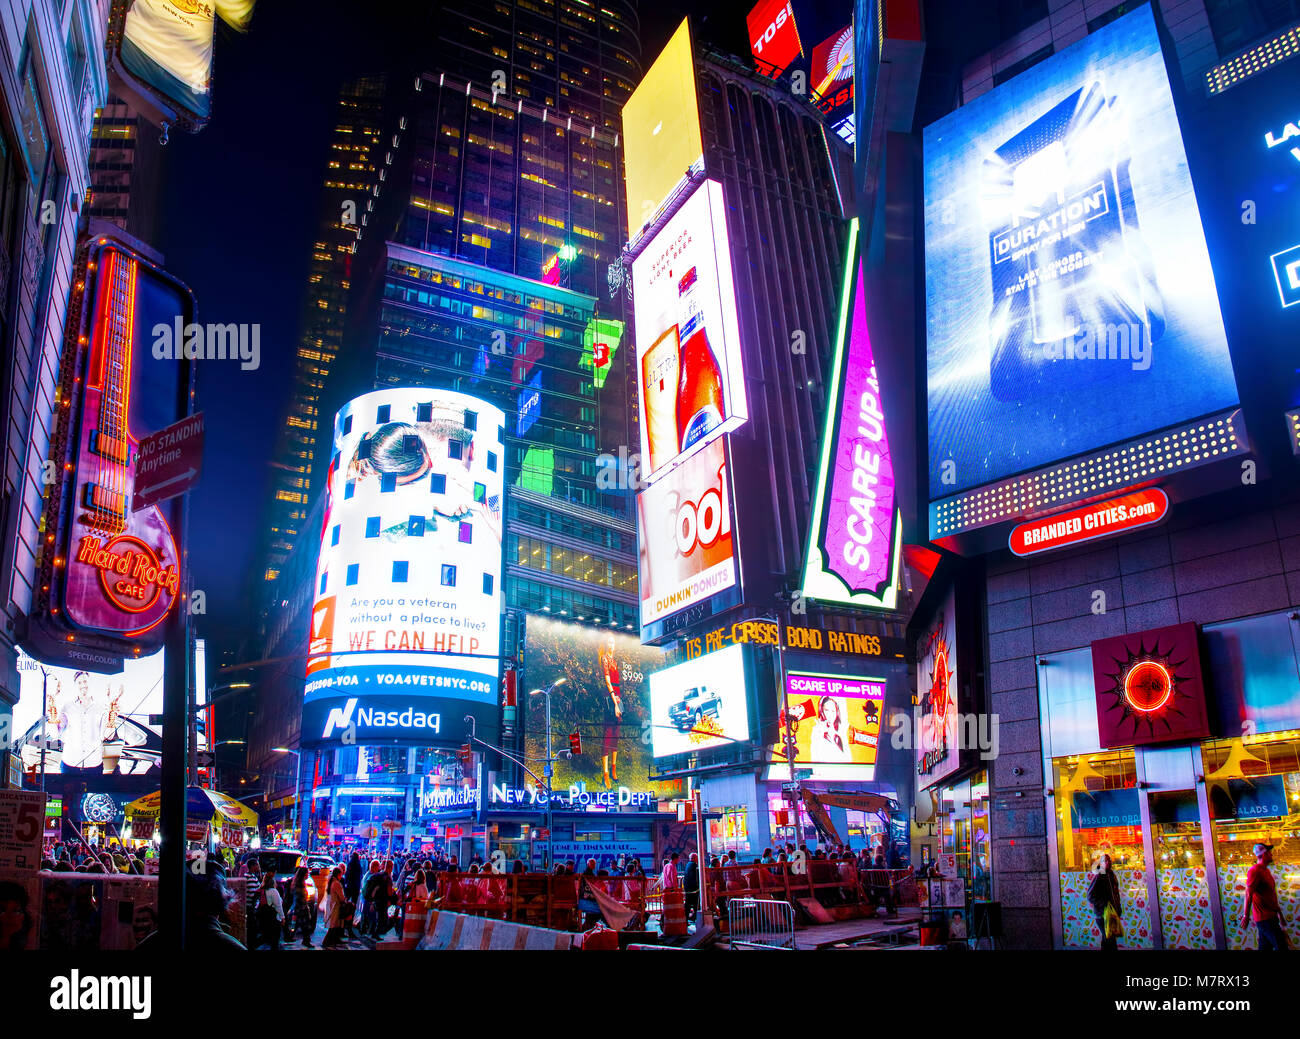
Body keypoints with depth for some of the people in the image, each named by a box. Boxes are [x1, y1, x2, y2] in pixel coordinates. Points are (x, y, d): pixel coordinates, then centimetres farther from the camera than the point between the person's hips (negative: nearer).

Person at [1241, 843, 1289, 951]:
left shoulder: (1266, 870, 15)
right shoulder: (1254, 871, -15)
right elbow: (1248, 894, -18)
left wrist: (1279, 914, 25)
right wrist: (1246, 916, -19)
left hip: (1271, 917, 9)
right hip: (1264, 918, -9)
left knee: (1265, 947, 10)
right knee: (1281, 947, -10)